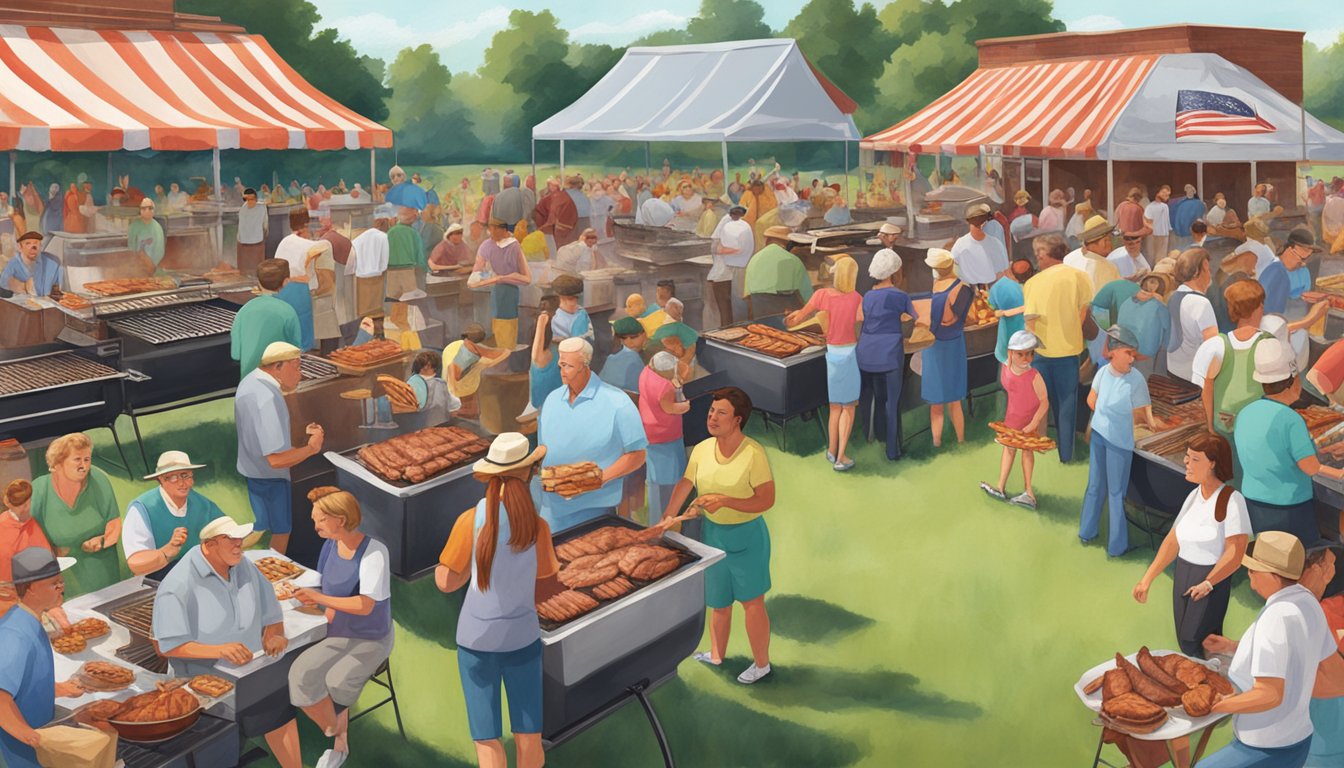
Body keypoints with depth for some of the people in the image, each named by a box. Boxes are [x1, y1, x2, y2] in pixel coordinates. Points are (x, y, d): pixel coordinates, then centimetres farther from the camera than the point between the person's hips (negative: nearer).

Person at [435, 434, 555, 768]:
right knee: (529, 735, 13)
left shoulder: (471, 520, -15)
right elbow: (547, 586, 3)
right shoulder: (538, 526, -9)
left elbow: (445, 582, -7)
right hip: (522, 636, 1)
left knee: (487, 739, 5)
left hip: (477, 638, -1)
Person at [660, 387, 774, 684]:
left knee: (752, 602, 6)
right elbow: (684, 485, 5)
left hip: (747, 536, -5)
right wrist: (665, 519, 1)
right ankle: (716, 655, 41)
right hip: (713, 533, 6)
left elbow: (766, 500, -21)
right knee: (718, 602, 20)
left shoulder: (753, 454, -23)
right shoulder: (702, 450, -6)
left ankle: (762, 663, 24)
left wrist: (724, 501, -29)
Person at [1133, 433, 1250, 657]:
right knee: (1185, 641, 13)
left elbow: (1235, 553, -20)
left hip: (1211, 580, -7)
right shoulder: (1193, 497, 5)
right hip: (1182, 575, 7)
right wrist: (1147, 579, 3)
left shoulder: (1231, 500, -18)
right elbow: (1172, 541, 6)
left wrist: (1208, 583, -18)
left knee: (1195, 645, -2)